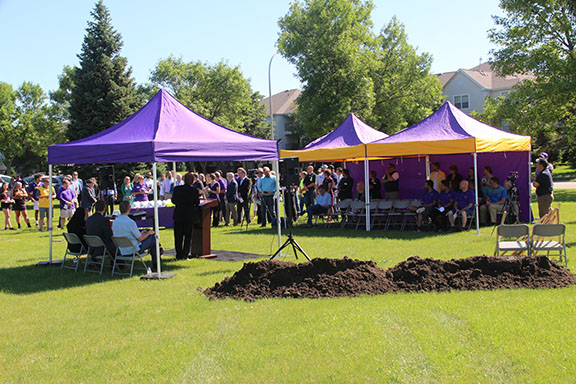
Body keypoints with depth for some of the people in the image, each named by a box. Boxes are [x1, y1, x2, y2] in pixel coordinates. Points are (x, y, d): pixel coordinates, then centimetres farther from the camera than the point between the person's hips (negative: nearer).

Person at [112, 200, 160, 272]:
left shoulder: (115, 222, -2)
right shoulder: (130, 222, -25)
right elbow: (140, 239, -16)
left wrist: (140, 233, 18)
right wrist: (148, 233, 4)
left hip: (122, 251, 8)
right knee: (153, 238, 10)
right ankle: (155, 265, 19)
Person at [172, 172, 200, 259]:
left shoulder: (177, 189, -5)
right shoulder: (195, 191, -11)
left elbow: (173, 200, 5)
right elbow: (197, 203, -3)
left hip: (178, 215, 2)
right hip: (190, 216, -2)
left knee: (178, 237, 12)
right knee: (188, 236, 9)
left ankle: (178, 255, 14)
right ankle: (185, 255, 6)